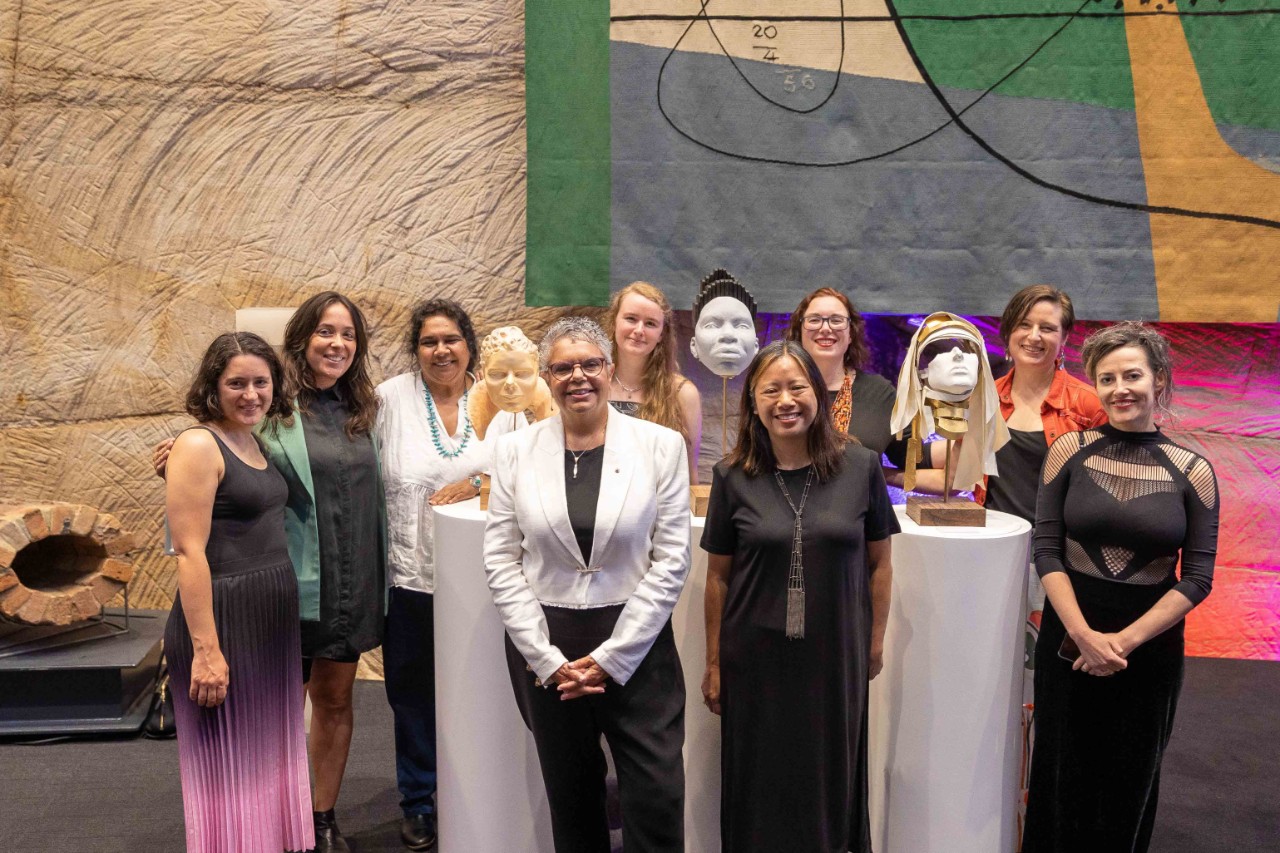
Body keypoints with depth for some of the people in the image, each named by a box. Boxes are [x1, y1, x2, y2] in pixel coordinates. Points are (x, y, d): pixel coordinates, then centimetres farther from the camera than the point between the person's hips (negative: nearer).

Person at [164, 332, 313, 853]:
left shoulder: (258, 442, 10)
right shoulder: (198, 446, -13)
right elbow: (189, 552, -18)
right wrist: (205, 649, -21)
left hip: (274, 614, 8)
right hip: (224, 616, -8)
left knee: (270, 751, 17)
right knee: (227, 762, 3)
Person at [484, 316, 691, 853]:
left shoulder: (660, 445, -3)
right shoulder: (515, 450, 1)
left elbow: (671, 560, -5)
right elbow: (501, 561, 0)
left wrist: (609, 658, -9)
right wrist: (549, 659, -7)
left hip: (636, 645, -1)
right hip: (545, 649, 2)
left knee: (658, 799, -1)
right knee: (571, 800, 14)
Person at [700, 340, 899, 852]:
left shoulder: (861, 467, -5)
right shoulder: (734, 478, -5)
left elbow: (879, 562, 4)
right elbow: (718, 576, 1)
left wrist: (875, 642, 6)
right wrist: (714, 663, 4)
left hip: (835, 658, 0)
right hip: (755, 660, 0)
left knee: (831, 781, 15)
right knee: (760, 785, 13)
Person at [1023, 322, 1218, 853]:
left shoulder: (1193, 471, -5)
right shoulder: (1069, 450, -4)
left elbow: (1197, 577, -6)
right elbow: (1047, 551, -7)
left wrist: (1125, 640, -16)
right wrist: (1084, 634, -17)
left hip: (1152, 640, 0)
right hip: (1069, 632, 0)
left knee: (1130, 781, 16)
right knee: (1062, 775, 13)